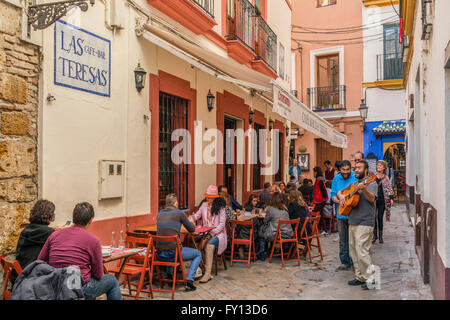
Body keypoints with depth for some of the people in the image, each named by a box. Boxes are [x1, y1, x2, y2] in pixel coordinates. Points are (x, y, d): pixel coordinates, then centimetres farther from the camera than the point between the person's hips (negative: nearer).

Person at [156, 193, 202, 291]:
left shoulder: (159, 214, 11)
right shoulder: (179, 213, -4)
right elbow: (192, 229, 8)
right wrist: (191, 222, 29)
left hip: (160, 254, 6)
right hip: (173, 252, -6)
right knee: (198, 254, 17)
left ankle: (169, 274, 36)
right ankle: (189, 281, 4)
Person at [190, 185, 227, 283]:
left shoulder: (220, 207, -4)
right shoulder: (204, 205, 12)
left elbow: (222, 224, -9)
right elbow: (197, 215, 20)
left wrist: (211, 234, -20)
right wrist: (192, 218, -5)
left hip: (218, 233, -4)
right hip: (205, 233, 4)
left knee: (209, 244, -35)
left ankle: (208, 273, -33)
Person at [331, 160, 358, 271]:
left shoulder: (356, 177, -5)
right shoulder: (336, 179, 7)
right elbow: (333, 195, 4)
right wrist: (340, 201, -15)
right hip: (341, 213, 4)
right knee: (343, 240, 10)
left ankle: (354, 262, 16)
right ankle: (345, 263, 21)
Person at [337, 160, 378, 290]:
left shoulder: (371, 183, -4)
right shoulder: (353, 184, 19)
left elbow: (372, 198, -20)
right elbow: (339, 192, 26)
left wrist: (364, 189, -38)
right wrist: (341, 196, 3)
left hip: (364, 223, -8)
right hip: (352, 222, 8)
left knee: (361, 252, -11)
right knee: (354, 252, 11)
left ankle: (370, 278, 0)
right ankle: (360, 277, 21)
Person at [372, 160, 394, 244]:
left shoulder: (386, 178, 7)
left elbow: (389, 188, 6)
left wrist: (391, 198, -4)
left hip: (382, 200, 0)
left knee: (380, 217, 3)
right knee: (374, 217, -4)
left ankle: (380, 235, 12)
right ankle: (375, 235, 7)